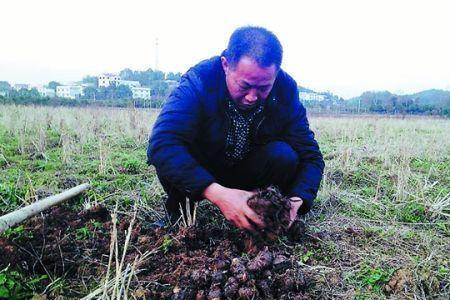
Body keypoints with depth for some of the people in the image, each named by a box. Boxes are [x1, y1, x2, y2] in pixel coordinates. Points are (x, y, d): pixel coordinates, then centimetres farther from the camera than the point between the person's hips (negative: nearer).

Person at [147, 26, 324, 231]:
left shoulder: (285, 90, -19)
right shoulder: (199, 80, -29)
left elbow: (310, 155, -17)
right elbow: (161, 144, -42)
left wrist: (296, 200, -37)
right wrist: (216, 193, -52)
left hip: (247, 173, 2)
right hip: (198, 173, -1)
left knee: (284, 156, -27)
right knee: (174, 154, -33)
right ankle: (179, 213, -5)